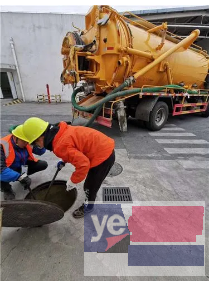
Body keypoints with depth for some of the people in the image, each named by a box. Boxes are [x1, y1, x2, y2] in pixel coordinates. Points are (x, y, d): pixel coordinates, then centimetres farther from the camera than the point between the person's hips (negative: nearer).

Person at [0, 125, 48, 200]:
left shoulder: (26, 142, -16)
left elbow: (40, 152, -7)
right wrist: (20, 176, -46)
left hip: (23, 167, 4)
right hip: (9, 170, -4)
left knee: (43, 164, -11)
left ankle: (24, 175, 12)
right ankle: (6, 189, 0)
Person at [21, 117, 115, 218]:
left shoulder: (61, 146, -24)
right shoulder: (62, 132, 3)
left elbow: (83, 164, -28)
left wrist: (73, 181, -10)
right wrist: (64, 161, 20)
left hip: (103, 156, -9)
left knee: (89, 186, 12)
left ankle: (88, 205, 39)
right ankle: (90, 196, 54)